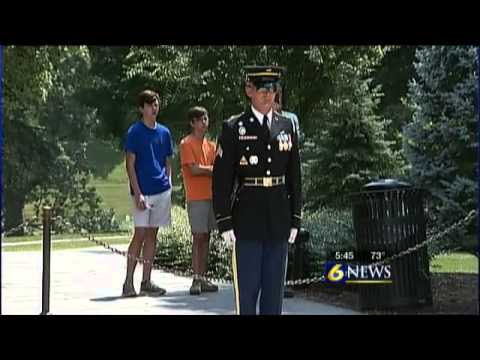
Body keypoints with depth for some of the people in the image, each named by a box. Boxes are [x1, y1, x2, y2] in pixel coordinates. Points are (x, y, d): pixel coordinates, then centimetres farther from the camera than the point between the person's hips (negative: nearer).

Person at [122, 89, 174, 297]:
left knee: (152, 235, 8)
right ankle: (129, 282, -2)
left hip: (162, 191, 5)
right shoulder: (135, 132, -4)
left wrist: (168, 185, 7)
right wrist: (137, 193, -15)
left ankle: (146, 282, 14)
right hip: (143, 192, -5)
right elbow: (130, 164, -8)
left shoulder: (164, 132, 12)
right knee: (140, 234, -8)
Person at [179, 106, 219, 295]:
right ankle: (196, 279, -4)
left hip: (210, 195, 6)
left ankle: (202, 278, 11)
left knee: (205, 237, 7)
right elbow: (194, 169, -13)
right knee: (198, 237, -7)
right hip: (196, 197, -6)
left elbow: (216, 168, 10)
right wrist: (212, 169, -2)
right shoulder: (186, 143, -5)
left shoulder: (210, 145, 16)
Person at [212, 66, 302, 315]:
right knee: (246, 289, 2)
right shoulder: (233, 128, -3)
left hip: (278, 222, 4)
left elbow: (294, 176, 10)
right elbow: (222, 179, -5)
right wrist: (224, 223, -10)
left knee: (274, 288, 10)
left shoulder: (286, 126, 9)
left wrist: (295, 219, 7)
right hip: (246, 222, -4)